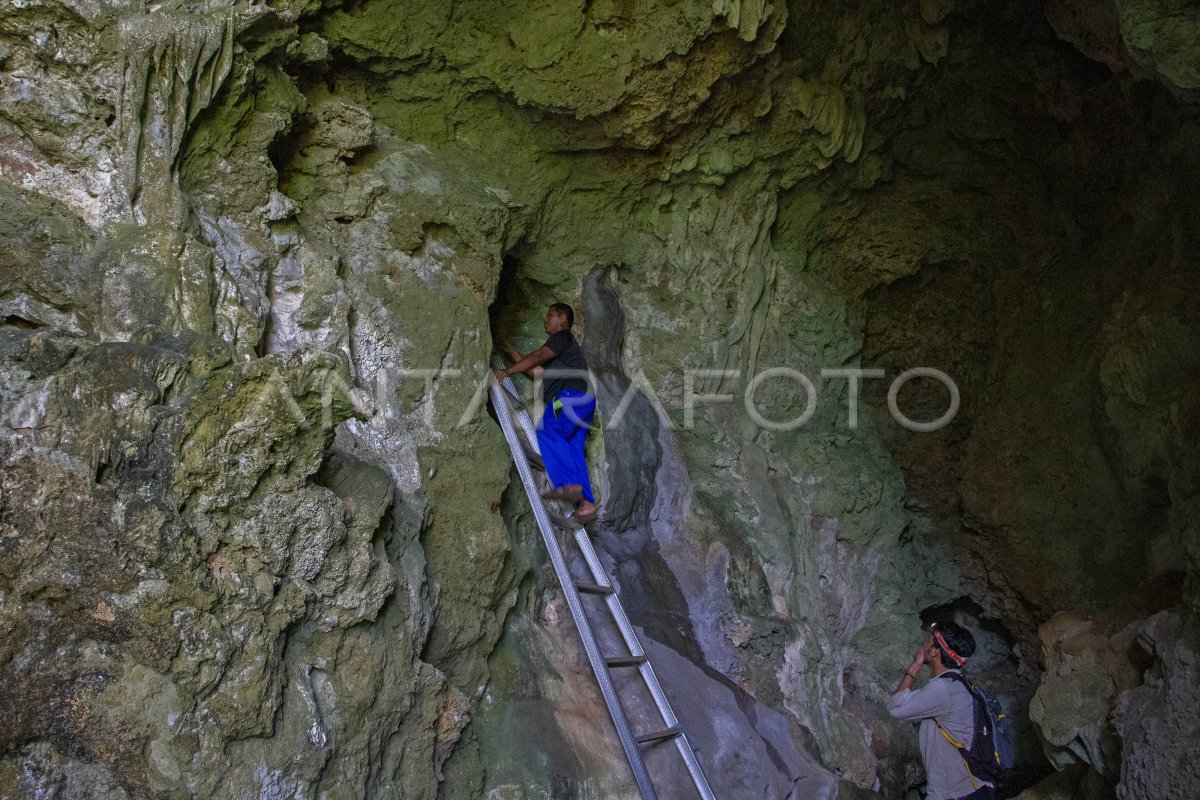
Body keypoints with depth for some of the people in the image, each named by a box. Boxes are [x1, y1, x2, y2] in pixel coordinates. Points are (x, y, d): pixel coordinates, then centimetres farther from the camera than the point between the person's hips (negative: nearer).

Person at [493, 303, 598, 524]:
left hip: (571, 394, -9)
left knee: (547, 431, -25)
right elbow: (537, 370, 34)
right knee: (572, 451, -2)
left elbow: (537, 357, -5)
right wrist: (512, 351, 39)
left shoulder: (563, 336, 8)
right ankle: (586, 502, -14)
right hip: (583, 400, 9)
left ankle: (569, 484, -40)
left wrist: (508, 371, -7)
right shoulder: (558, 348, 37)